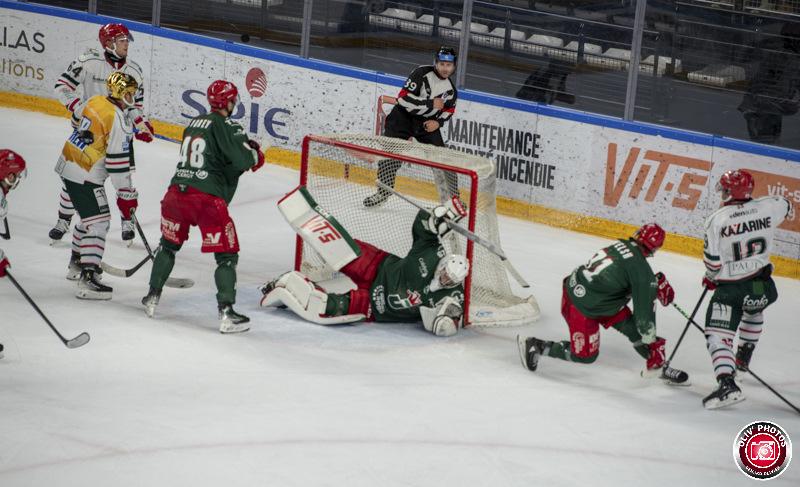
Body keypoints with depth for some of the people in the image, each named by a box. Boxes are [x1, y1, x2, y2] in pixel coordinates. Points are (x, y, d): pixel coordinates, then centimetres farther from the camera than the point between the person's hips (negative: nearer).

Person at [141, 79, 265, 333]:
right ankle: (226, 313, -5)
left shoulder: (194, 123, 16)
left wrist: (245, 147, 20)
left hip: (176, 191, 6)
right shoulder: (226, 126, -6)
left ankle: (153, 296, 34)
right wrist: (255, 155, 8)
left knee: (169, 244, 27)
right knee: (227, 255, 3)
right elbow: (243, 160, -14)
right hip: (207, 198, -6)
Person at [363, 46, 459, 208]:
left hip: (428, 123, 4)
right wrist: (430, 104, -26)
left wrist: (438, 122, -6)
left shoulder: (451, 89, 1)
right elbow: (404, 98, -26)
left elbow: (448, 110, 15)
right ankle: (383, 192, 4)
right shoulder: (421, 74, -19)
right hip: (403, 116, -4)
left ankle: (452, 196, 9)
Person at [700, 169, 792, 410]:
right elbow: (786, 207, 20)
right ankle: (743, 358, 45)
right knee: (753, 311, 37)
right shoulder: (767, 207, -5)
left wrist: (711, 278, 11)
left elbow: (712, 261, -10)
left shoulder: (716, 220, -13)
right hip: (762, 286, 5)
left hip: (729, 290, -5)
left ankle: (727, 383, -21)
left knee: (717, 335, -2)